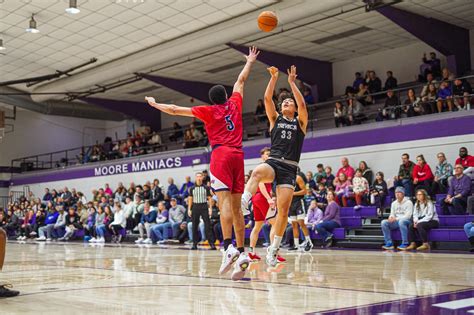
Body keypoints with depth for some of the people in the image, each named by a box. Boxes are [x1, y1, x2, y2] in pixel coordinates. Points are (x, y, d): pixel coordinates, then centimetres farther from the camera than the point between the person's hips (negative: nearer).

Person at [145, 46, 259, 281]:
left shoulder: (208, 111, 8)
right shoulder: (234, 104, 17)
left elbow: (174, 110, 11)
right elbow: (241, 81, 33)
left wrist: (155, 104, 25)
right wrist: (249, 62, 47)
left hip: (221, 154, -4)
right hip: (238, 155, 4)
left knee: (225, 201, -16)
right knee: (236, 205, 3)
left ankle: (228, 247, -31)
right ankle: (242, 253, -2)